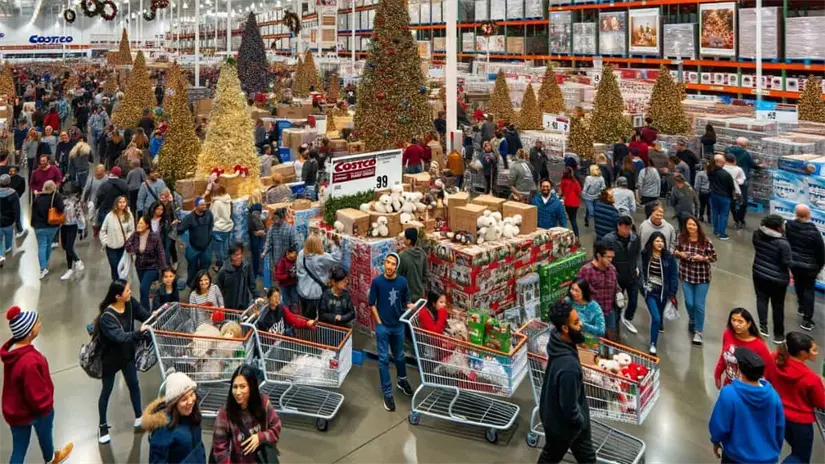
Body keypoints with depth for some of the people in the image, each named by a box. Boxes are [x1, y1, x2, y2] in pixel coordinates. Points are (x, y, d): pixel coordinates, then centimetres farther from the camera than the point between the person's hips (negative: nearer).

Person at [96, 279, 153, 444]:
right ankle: (103, 426, 32)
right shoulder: (106, 317, -34)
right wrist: (139, 332, -55)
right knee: (106, 391, 12)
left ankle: (139, 417, 40)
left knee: (133, 384, 20)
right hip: (111, 357, -6)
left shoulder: (131, 303, -16)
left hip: (127, 353, 6)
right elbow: (120, 337, -43)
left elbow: (145, 316, -10)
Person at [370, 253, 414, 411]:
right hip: (382, 326, -2)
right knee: (384, 359, 0)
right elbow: (372, 304, -4)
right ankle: (387, 393, 9)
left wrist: (410, 306, -17)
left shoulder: (402, 281, -6)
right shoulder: (376, 281, -11)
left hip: (398, 325, 2)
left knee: (399, 356, 19)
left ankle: (402, 381, 44)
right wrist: (379, 322, -8)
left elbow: (406, 300, 5)